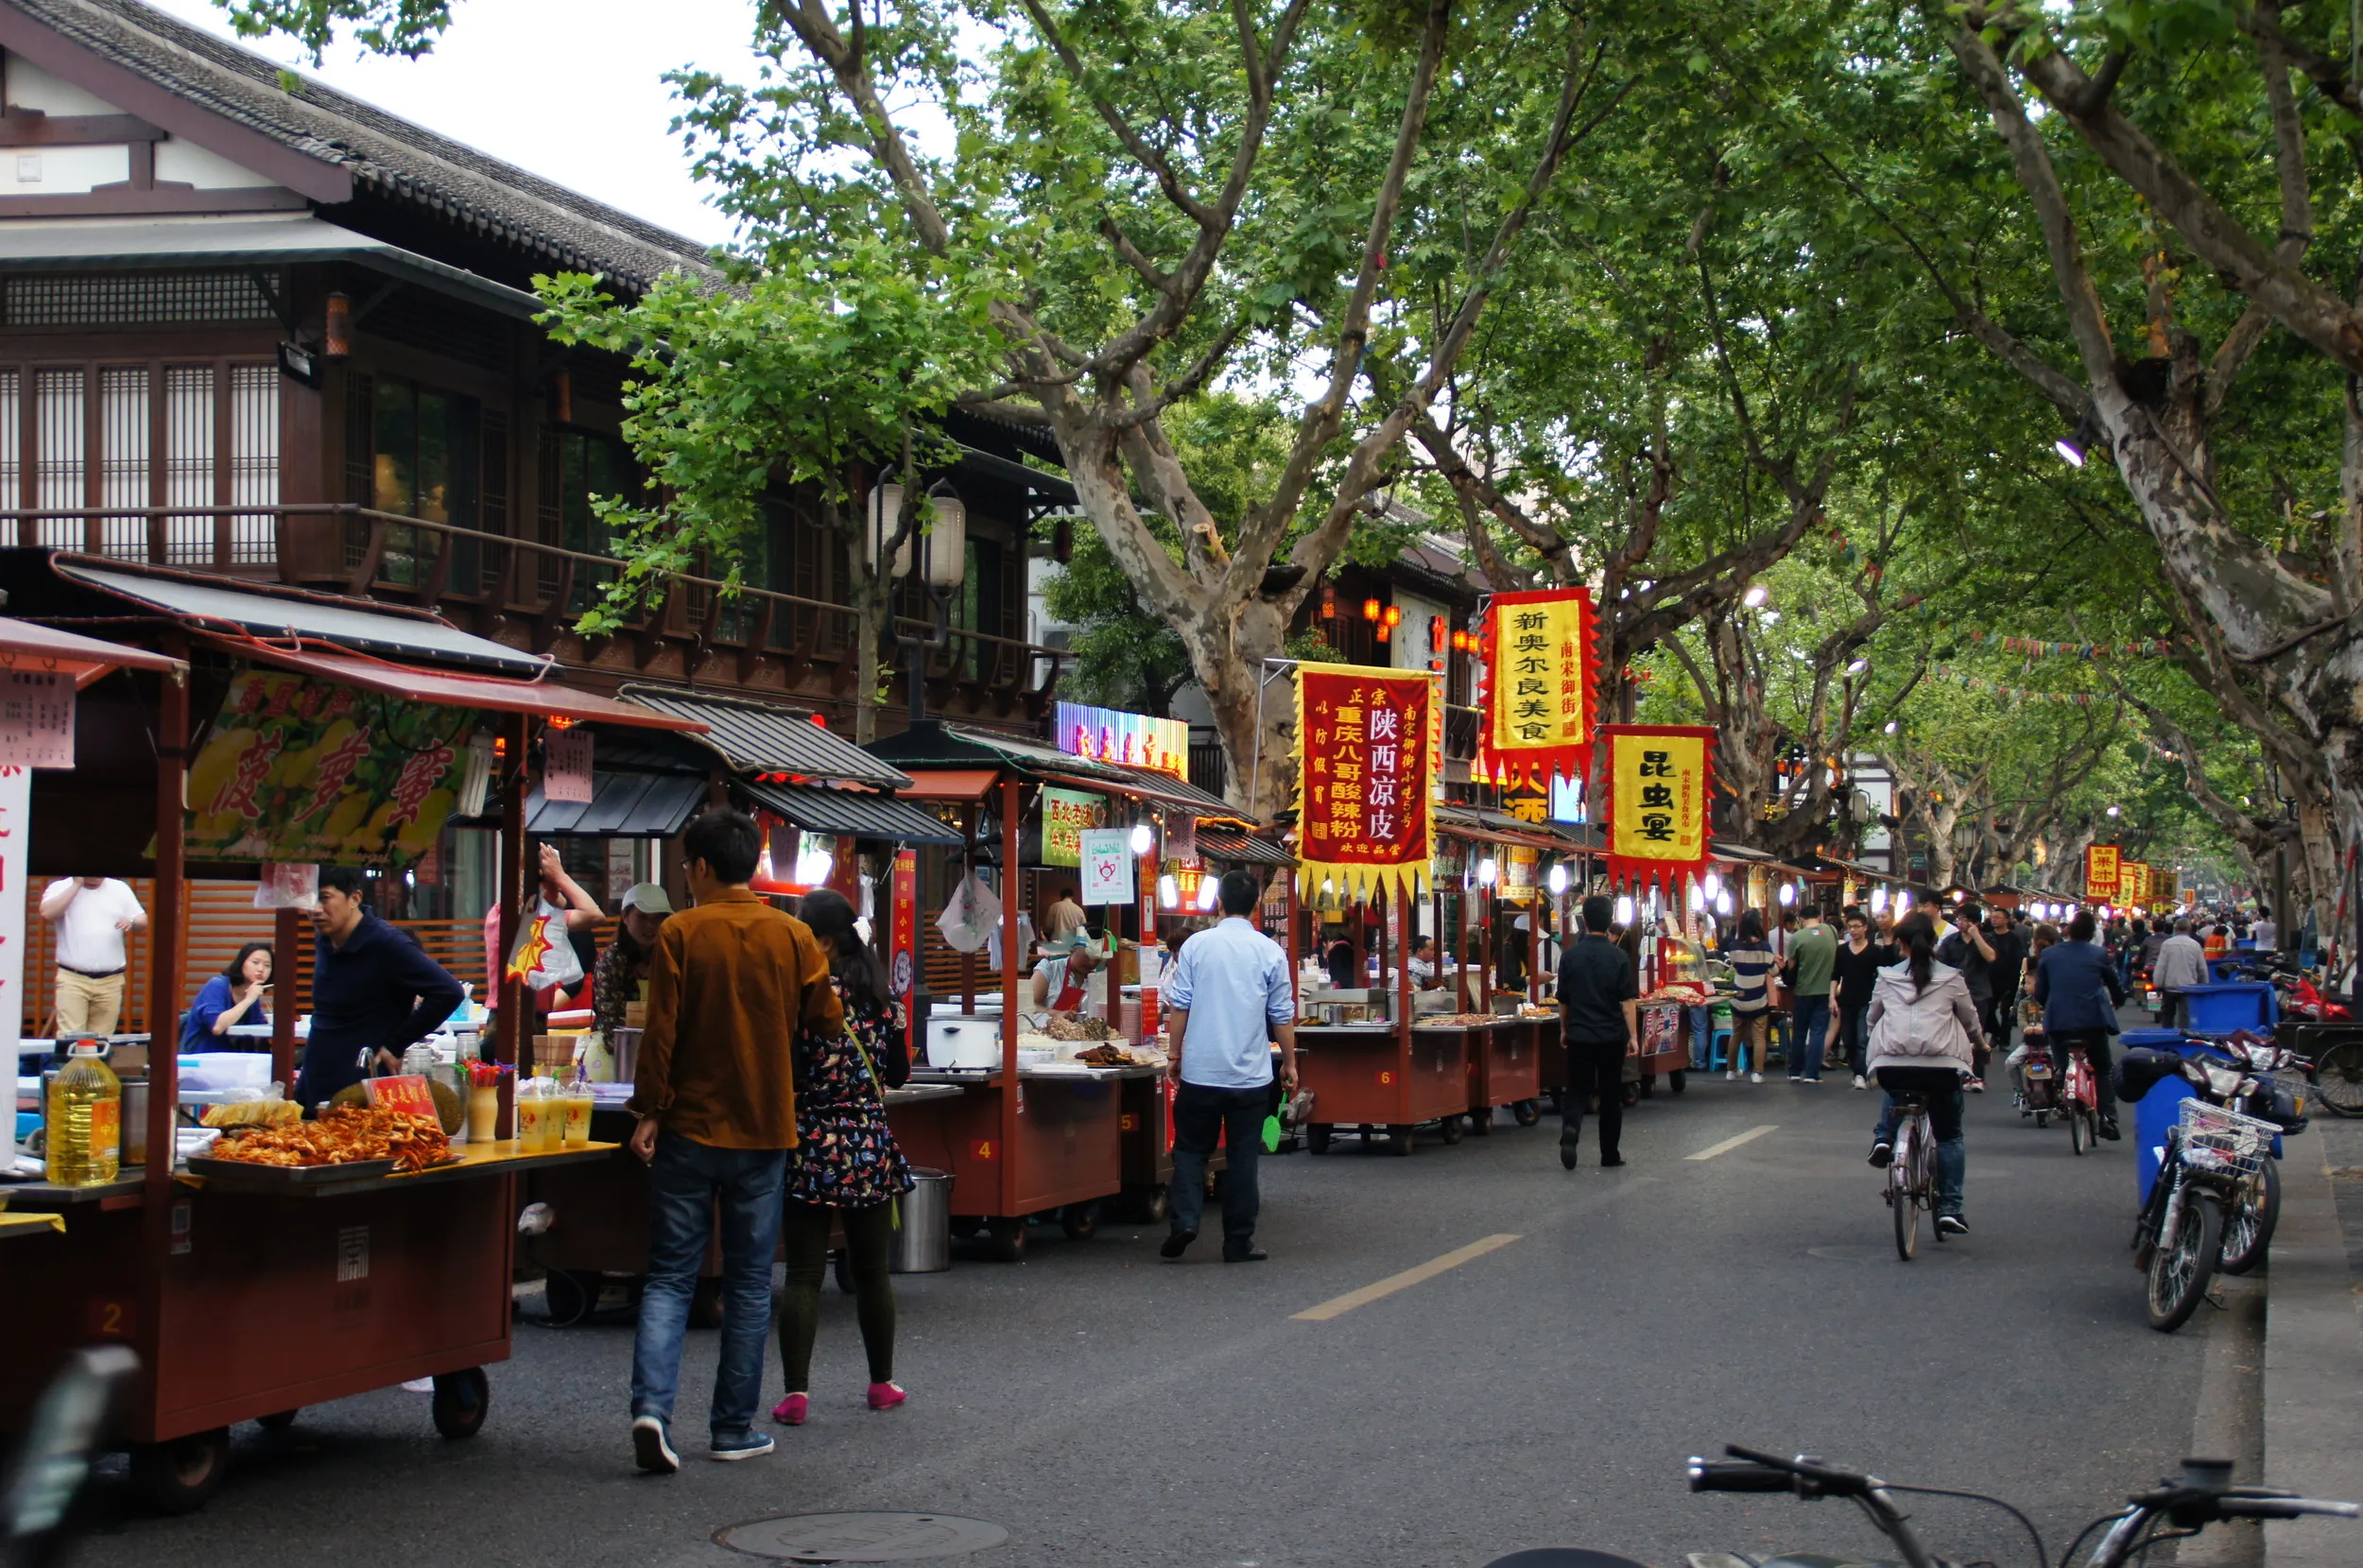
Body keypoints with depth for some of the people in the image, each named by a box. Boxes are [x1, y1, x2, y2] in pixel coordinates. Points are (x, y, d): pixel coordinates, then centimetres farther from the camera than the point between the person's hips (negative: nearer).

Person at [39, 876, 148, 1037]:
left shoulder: (121, 889, 13)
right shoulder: (61, 888, 4)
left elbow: (143, 921, 14)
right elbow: (47, 913, -14)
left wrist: (131, 922, -10)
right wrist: (77, 885, -9)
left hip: (111, 981, 3)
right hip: (72, 979, -3)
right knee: (70, 1038, -12)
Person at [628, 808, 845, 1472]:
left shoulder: (681, 933, -7)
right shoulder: (793, 936, -1)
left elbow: (661, 1030, -10)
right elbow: (828, 1021, 5)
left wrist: (649, 1112, -3)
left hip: (689, 1128, -1)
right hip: (764, 1131, 1)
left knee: (670, 1276, 4)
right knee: (749, 1282, 10)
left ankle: (652, 1405, -14)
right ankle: (734, 1427, 13)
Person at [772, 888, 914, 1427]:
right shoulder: (879, 994, 3)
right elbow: (900, 1073, 11)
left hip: (809, 1148, -4)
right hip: (870, 1149, 4)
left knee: (803, 1274, -1)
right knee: (872, 1271, 14)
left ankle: (796, 1391, -6)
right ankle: (882, 1382, 24)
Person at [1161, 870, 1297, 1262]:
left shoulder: (1197, 945, -3)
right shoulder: (1270, 952, -2)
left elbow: (1179, 1006, -1)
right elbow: (1282, 1016, 2)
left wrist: (1176, 1055, 10)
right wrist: (1289, 1063, 13)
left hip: (1200, 1071, 0)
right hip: (1251, 1075, 0)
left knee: (1191, 1149, 12)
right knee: (1243, 1157, 6)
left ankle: (1185, 1220, -6)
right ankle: (1239, 1242, 8)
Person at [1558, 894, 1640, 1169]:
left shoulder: (1570, 956, -3)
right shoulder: (1619, 957, -7)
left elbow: (1563, 1000, 6)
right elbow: (1628, 1001, -9)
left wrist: (1565, 1029, 19)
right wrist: (1633, 1035, -5)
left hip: (1579, 1035, 1)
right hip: (1612, 1037, -1)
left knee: (1577, 1090, 6)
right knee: (1611, 1095, 11)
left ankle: (1570, 1129, -24)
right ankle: (1610, 1154, 17)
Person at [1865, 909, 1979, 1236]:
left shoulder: (1887, 978, 9)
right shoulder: (1951, 979, 7)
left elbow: (1872, 1019, 21)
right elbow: (1971, 1021, 18)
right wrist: (1975, 1045, 40)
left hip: (1891, 1065, 1)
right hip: (1941, 1065, -1)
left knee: (1895, 1095, 39)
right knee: (1950, 1136, 17)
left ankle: (1883, 1138, 13)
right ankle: (1949, 1209, 9)